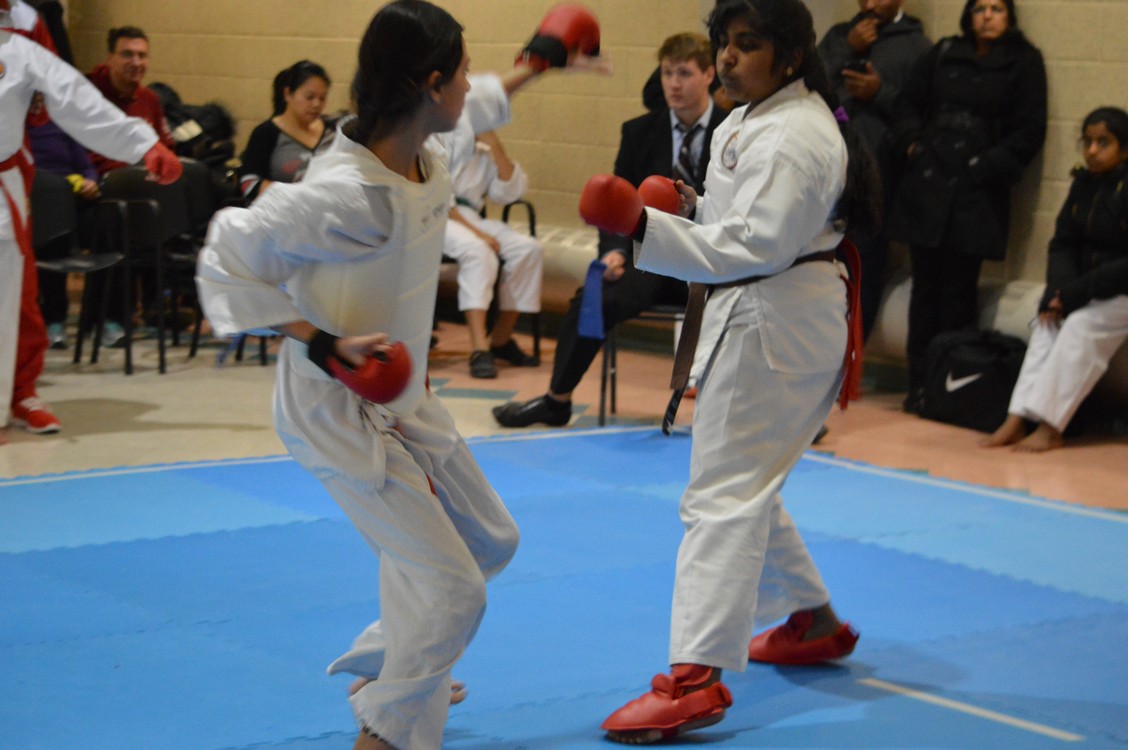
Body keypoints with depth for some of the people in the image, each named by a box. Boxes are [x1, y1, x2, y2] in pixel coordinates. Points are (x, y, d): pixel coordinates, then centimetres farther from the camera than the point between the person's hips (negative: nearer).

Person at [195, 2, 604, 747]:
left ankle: (386, 664, 43)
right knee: (452, 590, -9)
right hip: (339, 409, -9)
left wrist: (539, 63, 32)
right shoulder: (346, 194, -30)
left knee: (490, 541, 22)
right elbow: (227, 259, -23)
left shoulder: (429, 152, -3)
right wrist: (321, 343, -26)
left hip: (404, 398, 9)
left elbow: (474, 113, 23)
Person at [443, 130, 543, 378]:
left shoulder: (485, 152, 14)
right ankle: (479, 348, -42)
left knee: (529, 249, -14)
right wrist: (476, 232, -22)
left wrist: (496, 148, -6)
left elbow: (509, 193, 5)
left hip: (471, 220, 6)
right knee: (478, 250, -35)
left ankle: (500, 339, -6)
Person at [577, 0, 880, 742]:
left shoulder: (791, 138, -19)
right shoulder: (754, 119, 14)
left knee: (725, 494, -13)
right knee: (746, 486, 22)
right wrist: (691, 207, 6)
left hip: (775, 325, -11)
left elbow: (756, 246, -27)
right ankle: (814, 621, 37)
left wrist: (644, 226, -33)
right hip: (761, 317, 11)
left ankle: (697, 677, -14)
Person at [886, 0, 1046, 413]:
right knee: (926, 284, 4)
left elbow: (1029, 131, 1)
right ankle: (919, 383, 9)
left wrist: (989, 166, -9)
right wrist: (913, 143, 2)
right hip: (927, 185, 3)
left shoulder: (1024, 62, 5)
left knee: (959, 291, -3)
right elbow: (909, 103, 19)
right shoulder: (942, 54, 14)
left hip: (977, 193, -3)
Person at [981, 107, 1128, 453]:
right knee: (1048, 323, -17)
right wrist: (1060, 290, -12)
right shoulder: (1084, 183, 5)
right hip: (1088, 289, 6)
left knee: (1081, 325, -28)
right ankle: (1017, 419, -25)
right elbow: (1062, 243, 7)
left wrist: (1076, 293, -21)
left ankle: (1050, 427, -28)